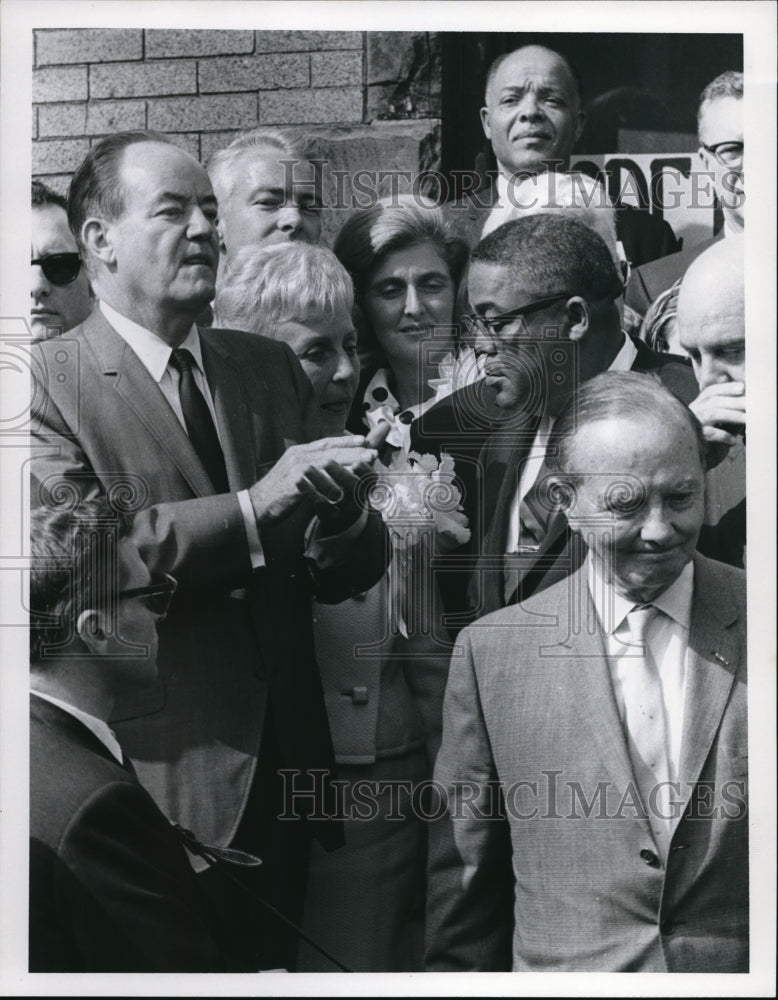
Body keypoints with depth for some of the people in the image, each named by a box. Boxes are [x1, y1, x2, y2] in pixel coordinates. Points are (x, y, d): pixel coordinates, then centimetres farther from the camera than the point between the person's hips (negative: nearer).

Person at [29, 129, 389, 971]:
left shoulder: (269, 367, 10)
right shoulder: (48, 382, -6)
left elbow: (347, 576, 5)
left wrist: (337, 513, -17)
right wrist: (254, 508, -25)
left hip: (284, 765, 5)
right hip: (160, 778, -5)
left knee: (275, 959, 15)